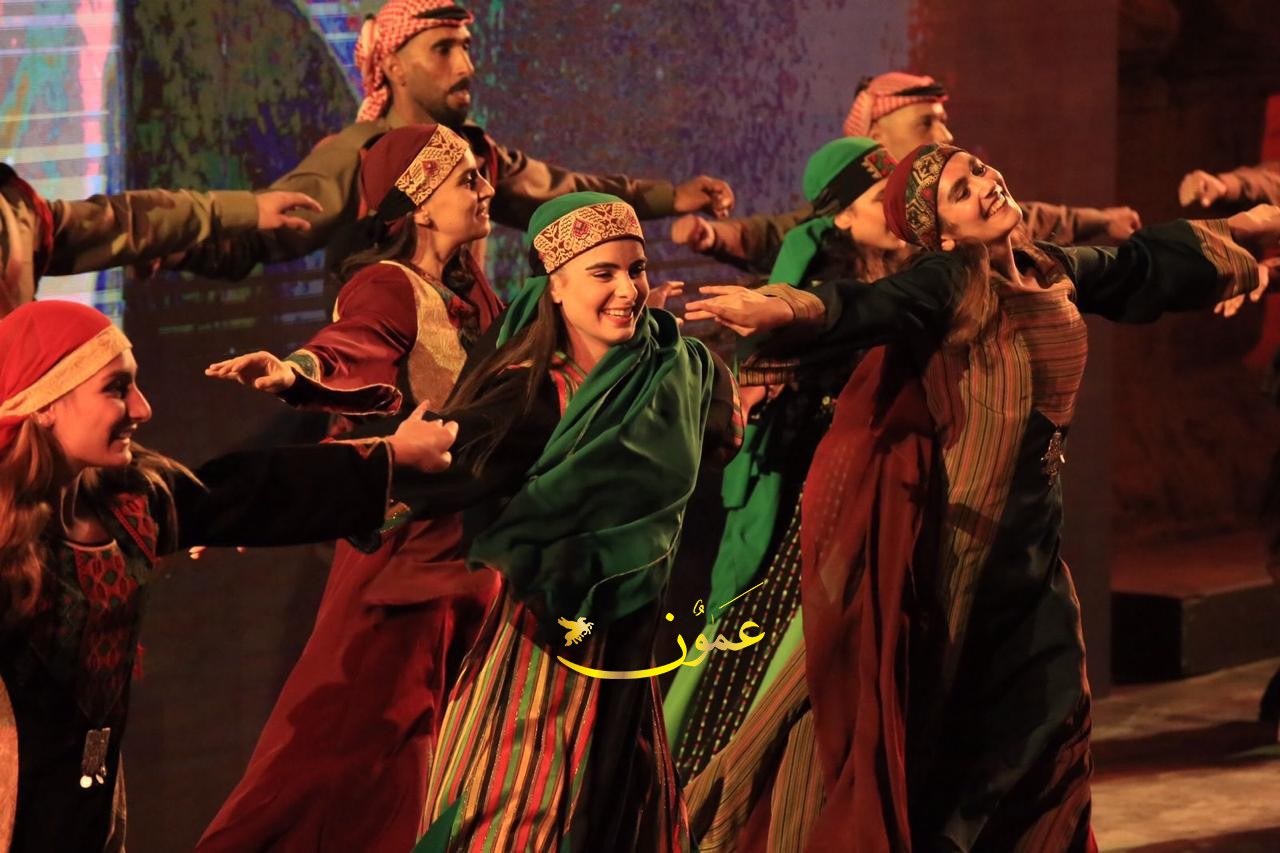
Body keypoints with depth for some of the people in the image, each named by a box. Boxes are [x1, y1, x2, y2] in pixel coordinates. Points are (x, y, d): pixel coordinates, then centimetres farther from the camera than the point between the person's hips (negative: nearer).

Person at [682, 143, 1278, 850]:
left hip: (1030, 536, 8)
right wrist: (784, 310, -55)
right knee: (925, 706, -4)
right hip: (958, 534, -7)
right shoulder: (948, 285, -15)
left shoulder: (1053, 273, 7)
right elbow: (873, 307, -34)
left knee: (1050, 708, 13)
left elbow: (1140, 263, 25)